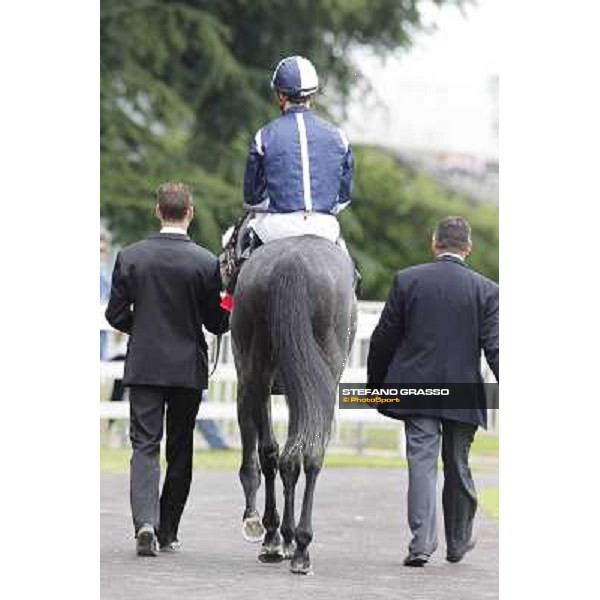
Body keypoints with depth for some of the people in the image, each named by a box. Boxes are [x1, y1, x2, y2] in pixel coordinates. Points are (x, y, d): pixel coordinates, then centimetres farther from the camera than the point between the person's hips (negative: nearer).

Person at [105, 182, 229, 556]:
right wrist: (228, 316, 18)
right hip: (188, 368, 0)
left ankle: (145, 522, -20)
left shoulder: (130, 256, -4)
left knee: (145, 445, 0)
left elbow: (116, 315, -1)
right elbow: (216, 322, -4)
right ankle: (168, 532, 16)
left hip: (144, 367, 0)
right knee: (180, 449, 11)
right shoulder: (206, 262, -8)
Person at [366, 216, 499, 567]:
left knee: (422, 463, -2)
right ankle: (458, 544, 27)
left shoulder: (407, 280, -1)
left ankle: (422, 542, -14)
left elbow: (384, 339, 3)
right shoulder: (486, 290, -2)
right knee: (458, 469, 13)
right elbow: (495, 349, -6)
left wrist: (375, 384, 14)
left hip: (417, 390, 0)